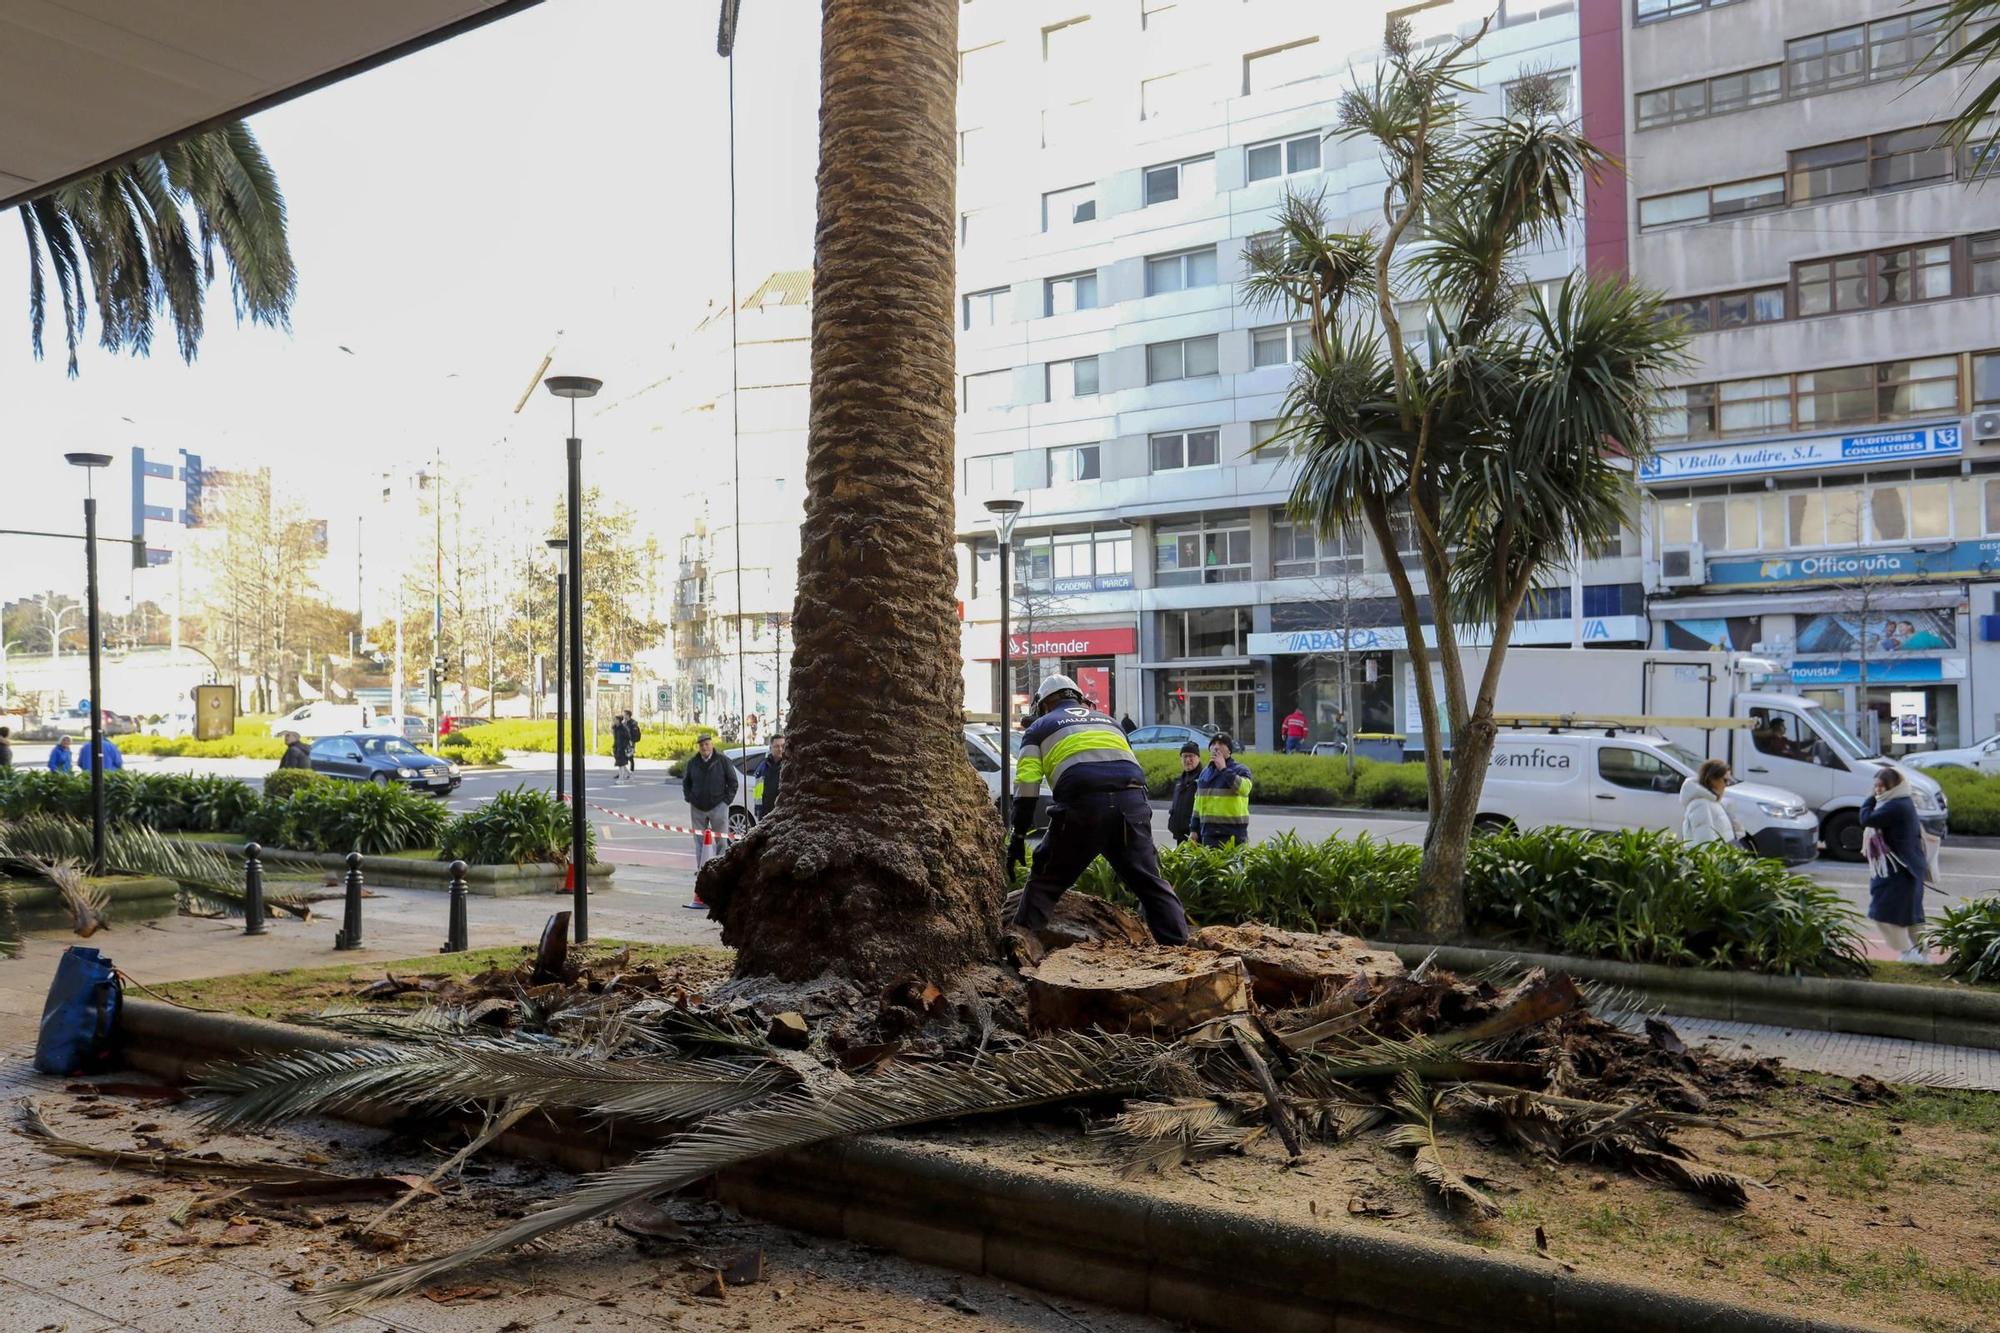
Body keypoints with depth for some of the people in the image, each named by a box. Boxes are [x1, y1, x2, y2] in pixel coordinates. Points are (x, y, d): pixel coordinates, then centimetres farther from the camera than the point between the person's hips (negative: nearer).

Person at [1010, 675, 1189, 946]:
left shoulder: (1040, 728, 22)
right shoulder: (1109, 721, 34)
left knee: (1046, 882, 11)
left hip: (1082, 806, -3)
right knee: (1150, 882, 11)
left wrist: (1018, 836, 12)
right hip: (1131, 803, 3)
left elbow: (1026, 786, 10)